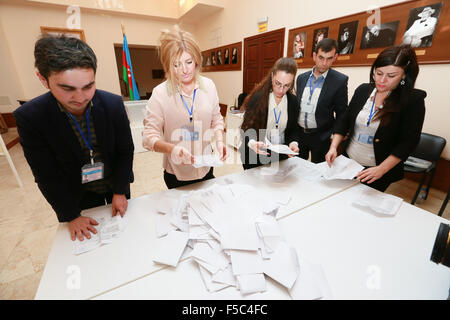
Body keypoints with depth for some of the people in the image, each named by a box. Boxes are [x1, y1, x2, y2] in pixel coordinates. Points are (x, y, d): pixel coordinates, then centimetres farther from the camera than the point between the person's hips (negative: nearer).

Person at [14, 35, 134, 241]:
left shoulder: (114, 104, -21)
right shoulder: (29, 117, -22)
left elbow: (125, 150, -12)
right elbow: (47, 175, -14)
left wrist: (120, 192, -11)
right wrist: (71, 215, -12)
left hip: (116, 185, 1)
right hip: (78, 193, 0)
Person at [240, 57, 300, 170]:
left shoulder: (293, 101, -2)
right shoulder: (257, 97, -14)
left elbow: (292, 130, 5)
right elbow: (246, 129, -13)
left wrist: (292, 143, -16)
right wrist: (252, 143, -34)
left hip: (280, 156, 4)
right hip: (255, 157, -3)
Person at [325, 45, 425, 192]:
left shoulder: (413, 100, -11)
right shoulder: (363, 90, 0)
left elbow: (408, 142, -13)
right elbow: (344, 120, 3)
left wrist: (381, 169, -22)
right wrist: (333, 147, -9)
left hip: (377, 171, -3)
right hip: (347, 160, 4)